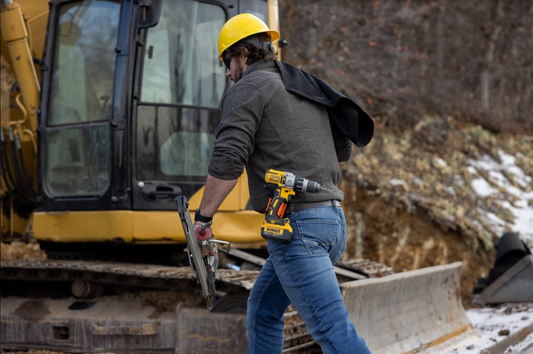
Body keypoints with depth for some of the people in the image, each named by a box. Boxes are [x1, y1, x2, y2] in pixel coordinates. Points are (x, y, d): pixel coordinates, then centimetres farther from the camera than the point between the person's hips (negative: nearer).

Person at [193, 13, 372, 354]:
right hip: (333, 221, 9)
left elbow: (227, 162, -14)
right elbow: (343, 149, 26)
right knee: (263, 309, 21)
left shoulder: (248, 88, -3)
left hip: (296, 224, -9)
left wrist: (202, 217, -5)